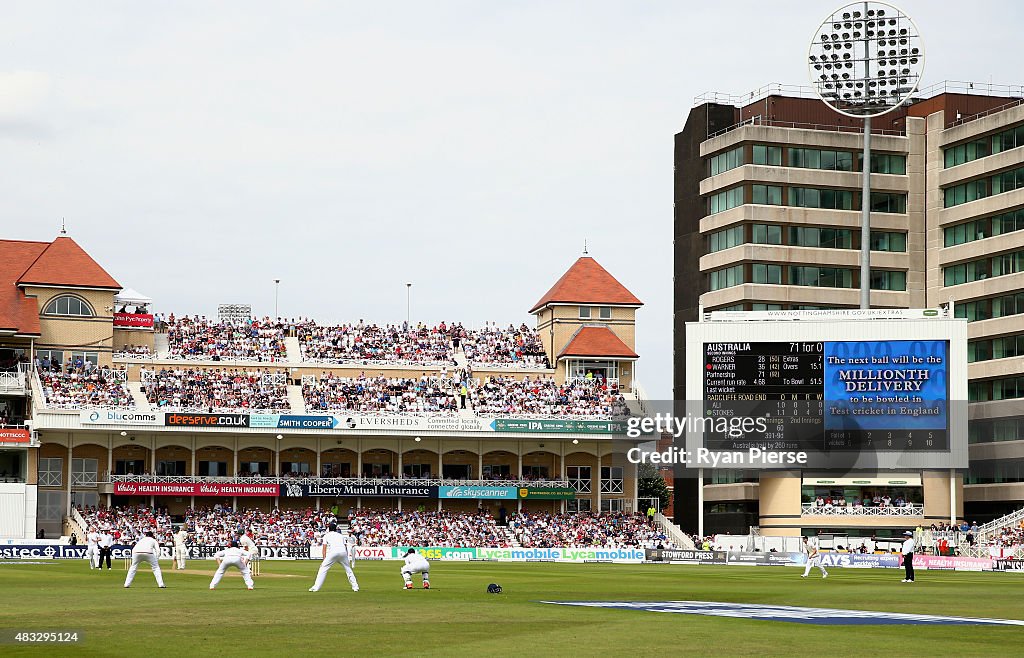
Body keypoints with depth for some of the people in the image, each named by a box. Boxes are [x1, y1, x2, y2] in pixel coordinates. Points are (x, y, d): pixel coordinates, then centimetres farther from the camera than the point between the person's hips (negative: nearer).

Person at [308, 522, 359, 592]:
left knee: (323, 568, 2)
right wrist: (346, 559, 23)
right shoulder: (341, 535, 31)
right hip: (343, 551, 3)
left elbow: (324, 548, 11)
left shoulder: (326, 535, 22)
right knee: (348, 569, 20)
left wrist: (324, 559, 6)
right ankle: (355, 586, 19)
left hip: (333, 551, -3)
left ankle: (316, 587, -6)